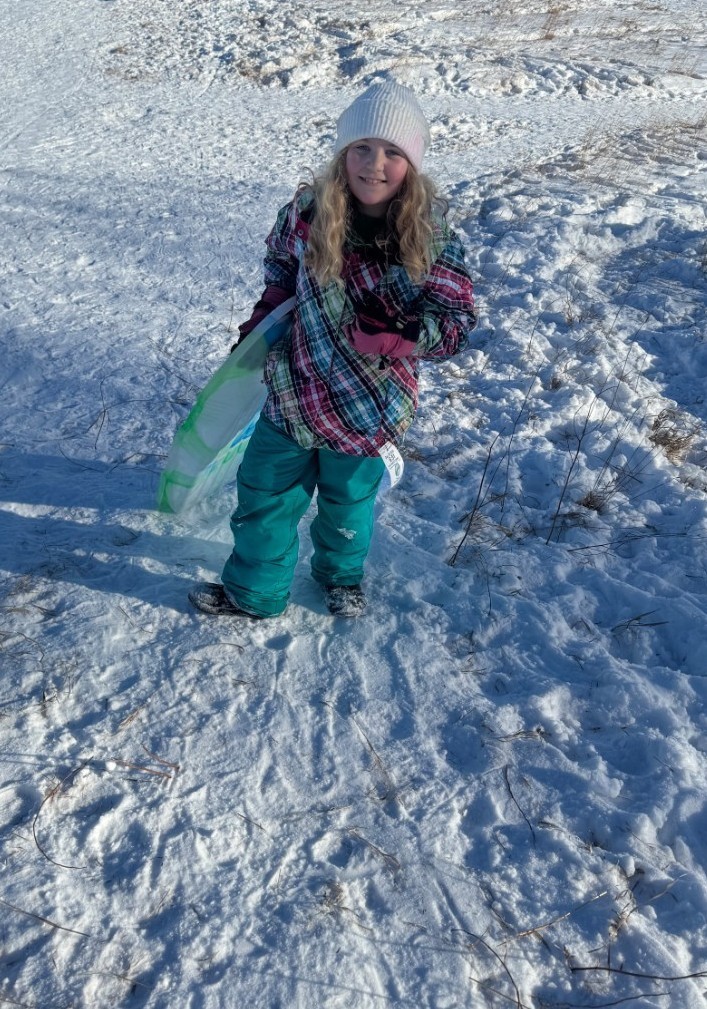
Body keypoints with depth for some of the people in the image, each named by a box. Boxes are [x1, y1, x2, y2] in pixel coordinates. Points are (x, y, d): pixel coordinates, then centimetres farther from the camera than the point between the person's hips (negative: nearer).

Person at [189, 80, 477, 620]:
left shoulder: (430, 237, -16)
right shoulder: (307, 211, -10)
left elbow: (457, 322, -15)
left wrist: (398, 331, -31)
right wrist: (261, 323, 4)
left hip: (366, 401, -2)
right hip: (294, 388, 2)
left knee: (348, 499, 20)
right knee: (265, 496, 13)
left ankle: (342, 575, 50)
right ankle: (254, 592, 36)